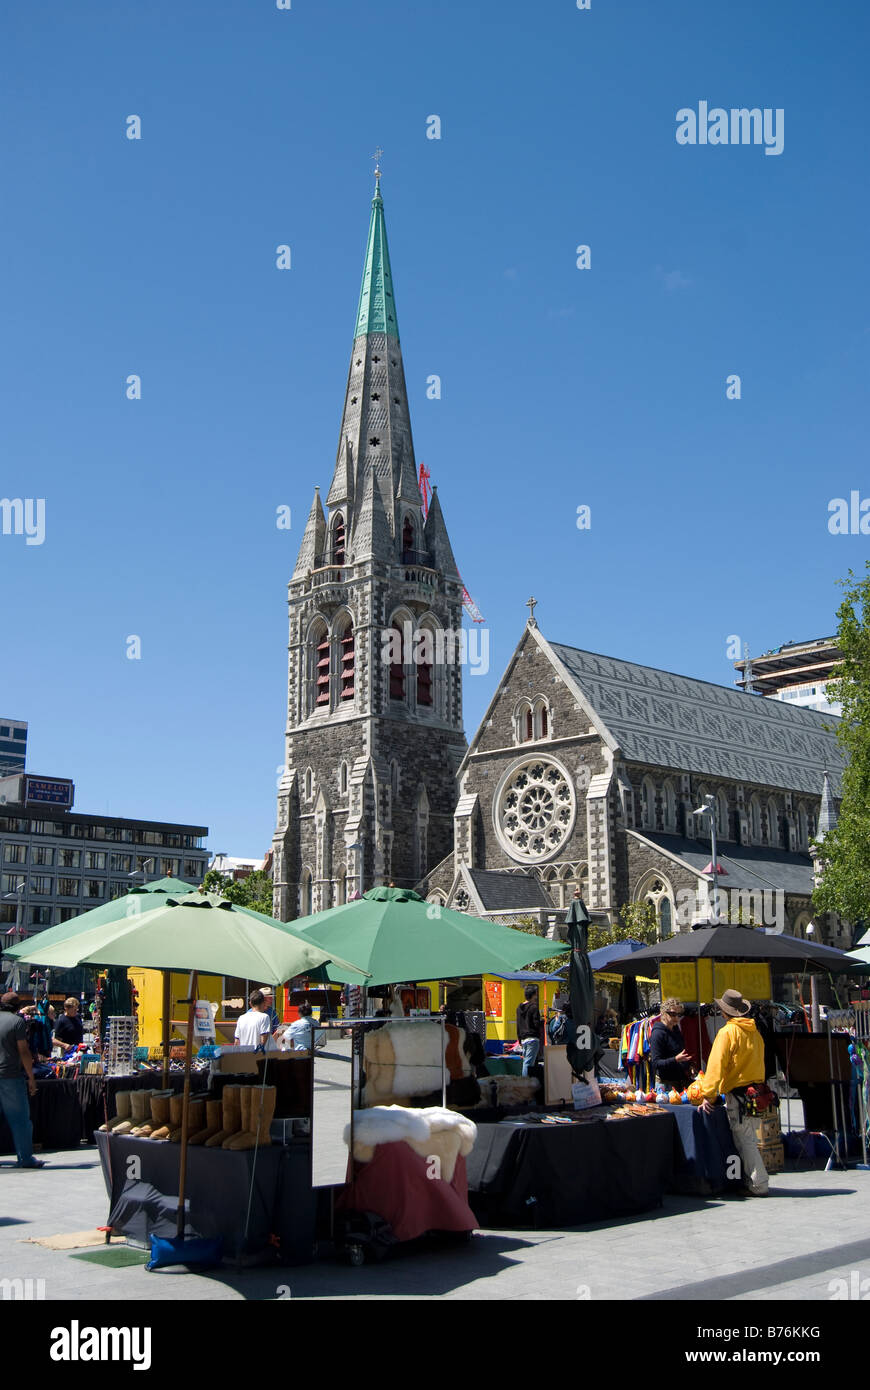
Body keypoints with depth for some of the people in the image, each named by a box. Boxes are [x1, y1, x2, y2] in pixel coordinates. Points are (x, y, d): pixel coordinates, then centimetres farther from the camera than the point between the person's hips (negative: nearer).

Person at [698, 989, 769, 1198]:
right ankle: (751, 1180, 21)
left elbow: (716, 1065, -16)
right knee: (747, 1138, 16)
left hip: (737, 1092, -7)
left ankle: (758, 1185, 0)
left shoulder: (727, 1032, -12)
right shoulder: (754, 1032, 10)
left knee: (744, 1139, -2)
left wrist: (708, 1096, -16)